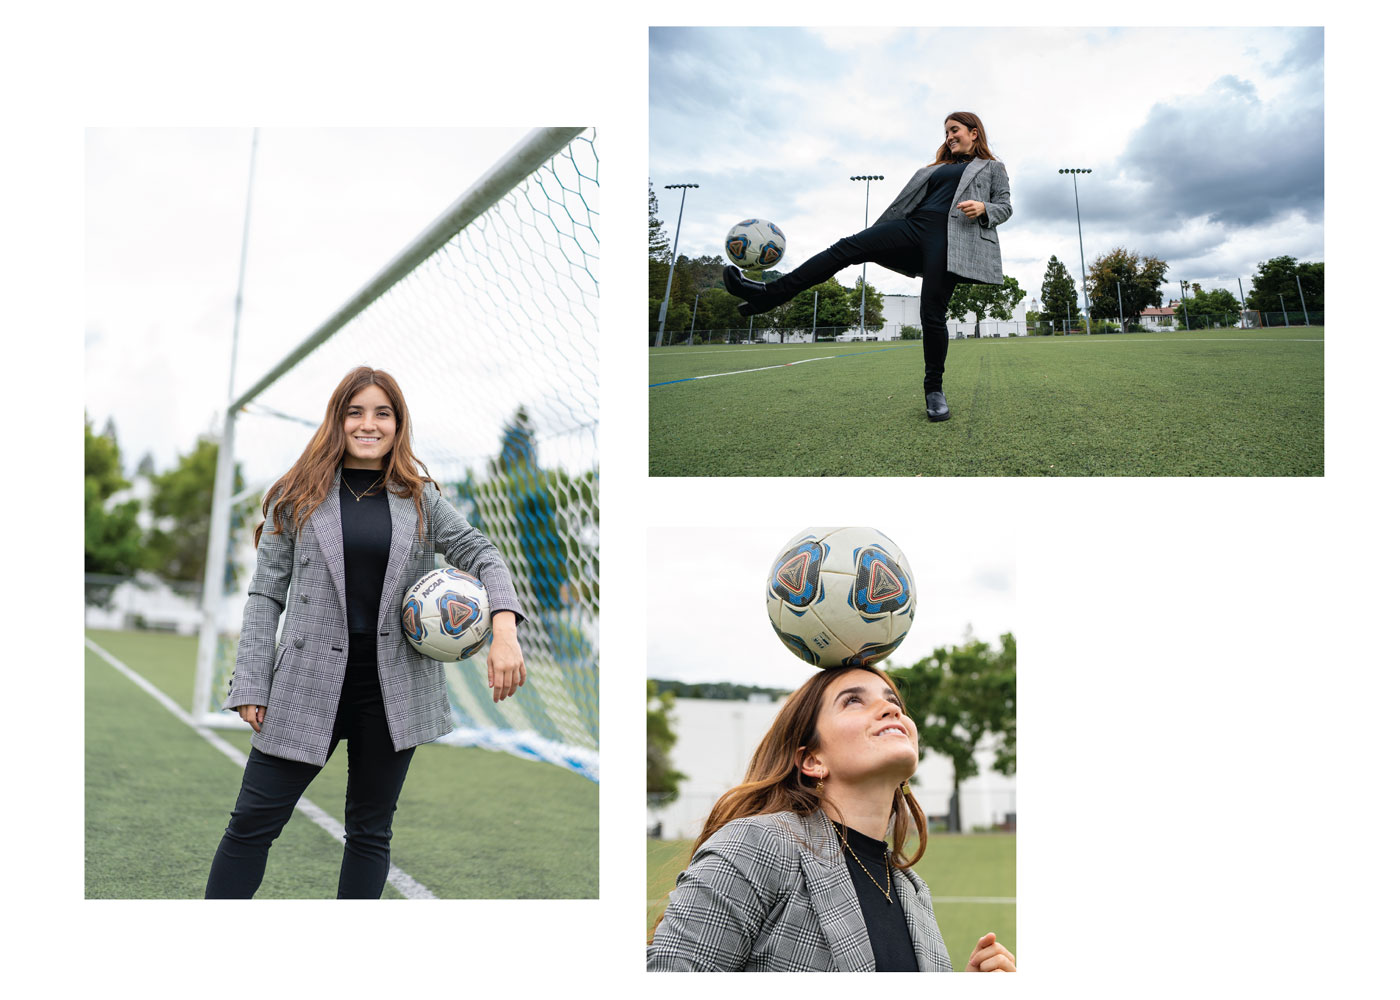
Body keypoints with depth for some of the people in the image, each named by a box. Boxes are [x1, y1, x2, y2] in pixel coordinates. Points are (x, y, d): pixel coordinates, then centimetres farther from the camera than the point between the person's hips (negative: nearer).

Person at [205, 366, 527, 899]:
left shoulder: (420, 499, 7)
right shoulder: (298, 496, 3)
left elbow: (480, 554, 1)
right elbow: (266, 594, 2)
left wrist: (504, 630, -17)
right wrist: (251, 684, -5)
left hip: (394, 689, 2)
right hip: (308, 687, -1)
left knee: (370, 831, 12)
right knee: (252, 823, 0)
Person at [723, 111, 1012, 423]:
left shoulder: (993, 168, 20)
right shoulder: (936, 168, 32)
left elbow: (1005, 206, 11)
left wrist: (983, 208, -11)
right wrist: (880, 235, 18)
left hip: (950, 237, -4)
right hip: (913, 226, 4)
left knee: (932, 313, -13)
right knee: (847, 248, -15)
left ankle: (934, 390, 3)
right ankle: (769, 294, -22)